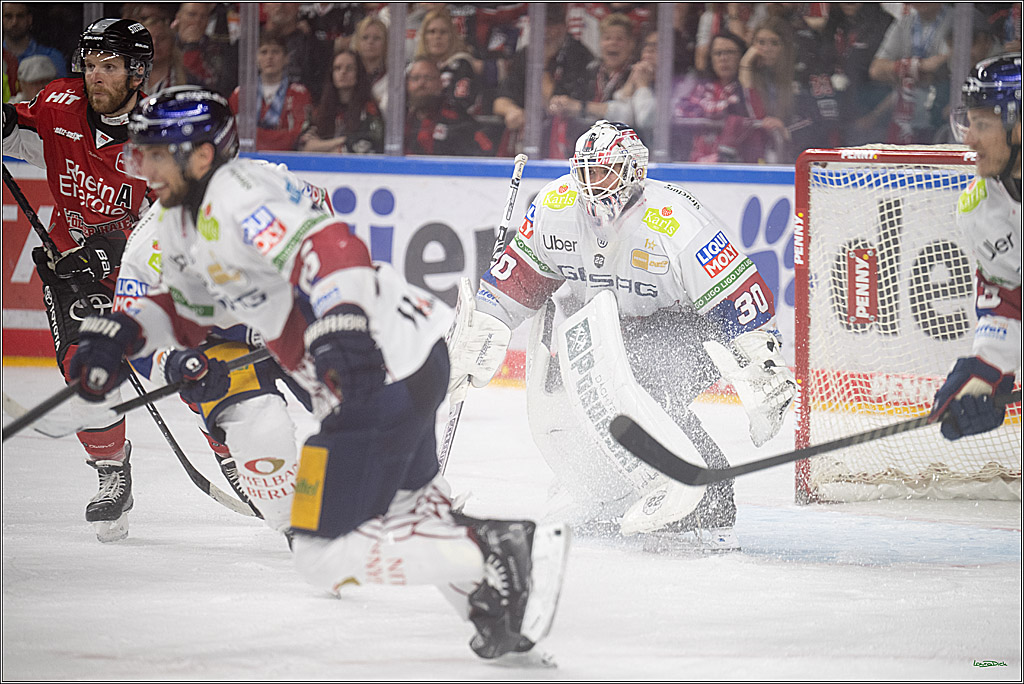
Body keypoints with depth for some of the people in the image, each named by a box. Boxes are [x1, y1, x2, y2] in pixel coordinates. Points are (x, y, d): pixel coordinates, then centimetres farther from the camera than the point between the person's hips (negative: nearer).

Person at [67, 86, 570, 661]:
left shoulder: (235, 197, -18)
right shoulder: (182, 216, 14)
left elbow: (330, 246, -33)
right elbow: (187, 308, 28)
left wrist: (342, 328, -47)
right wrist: (121, 334, 12)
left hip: (382, 371, -11)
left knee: (324, 554, -9)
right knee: (402, 499, 34)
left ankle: (494, 557, -13)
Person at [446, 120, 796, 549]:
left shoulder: (675, 223, -27)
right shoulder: (557, 206, -10)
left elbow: (743, 300, -24)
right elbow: (516, 281, 3)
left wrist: (766, 382, -25)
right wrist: (474, 344, -2)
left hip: (684, 332, -7)